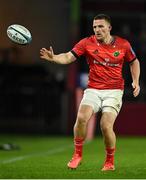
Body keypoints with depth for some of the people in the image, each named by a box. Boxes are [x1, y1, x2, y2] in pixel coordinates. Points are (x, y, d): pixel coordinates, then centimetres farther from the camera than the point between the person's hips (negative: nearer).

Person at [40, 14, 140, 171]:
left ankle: (110, 162, 5)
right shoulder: (87, 43, -2)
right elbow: (68, 57, -9)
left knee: (106, 125, -18)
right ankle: (77, 155, -3)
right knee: (82, 117, -24)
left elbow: (134, 62, 17)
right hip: (93, 90, 1)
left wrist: (136, 82, 4)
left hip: (114, 91, -1)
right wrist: (53, 58, -28)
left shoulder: (123, 45, 1)